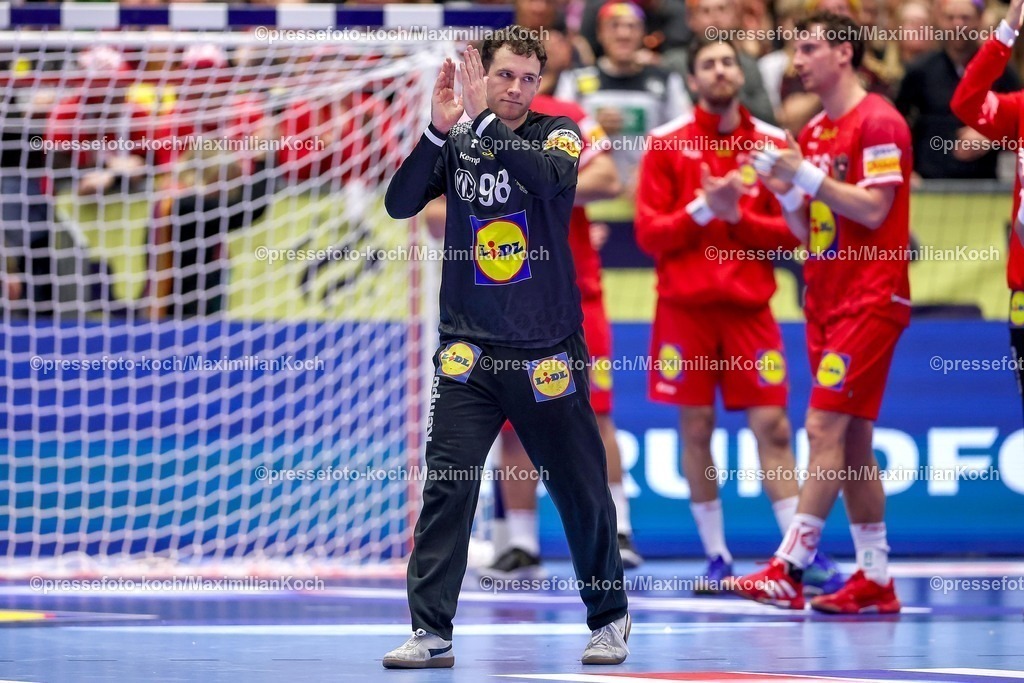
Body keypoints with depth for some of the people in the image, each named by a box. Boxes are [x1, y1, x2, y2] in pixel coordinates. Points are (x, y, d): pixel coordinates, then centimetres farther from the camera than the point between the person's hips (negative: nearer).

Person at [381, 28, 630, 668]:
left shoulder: (558, 134, 0)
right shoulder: (455, 144, 4)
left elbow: (549, 177, -22)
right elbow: (400, 203, -9)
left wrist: (483, 116, -28)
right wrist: (438, 130, -22)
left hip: (547, 353, -1)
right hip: (469, 351, 1)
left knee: (582, 492, 6)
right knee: (446, 489, -9)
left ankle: (610, 619, 23)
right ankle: (432, 632, -7)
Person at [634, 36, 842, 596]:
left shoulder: (771, 144, 5)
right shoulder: (667, 144, 1)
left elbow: (791, 233, 2)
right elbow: (648, 233, -2)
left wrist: (737, 214, -13)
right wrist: (702, 209, -15)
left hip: (749, 307, 0)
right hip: (685, 308, 0)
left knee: (772, 427, -5)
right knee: (695, 429, 1)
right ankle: (717, 556, 10)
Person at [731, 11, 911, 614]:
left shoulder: (879, 122, -9)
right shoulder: (814, 134, 16)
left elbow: (873, 209, -18)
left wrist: (806, 174, -18)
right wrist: (784, 190, 1)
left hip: (869, 302, -9)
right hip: (826, 302, 9)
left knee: (826, 426, -13)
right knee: (852, 440, 7)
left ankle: (789, 569, -17)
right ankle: (875, 581, 10)